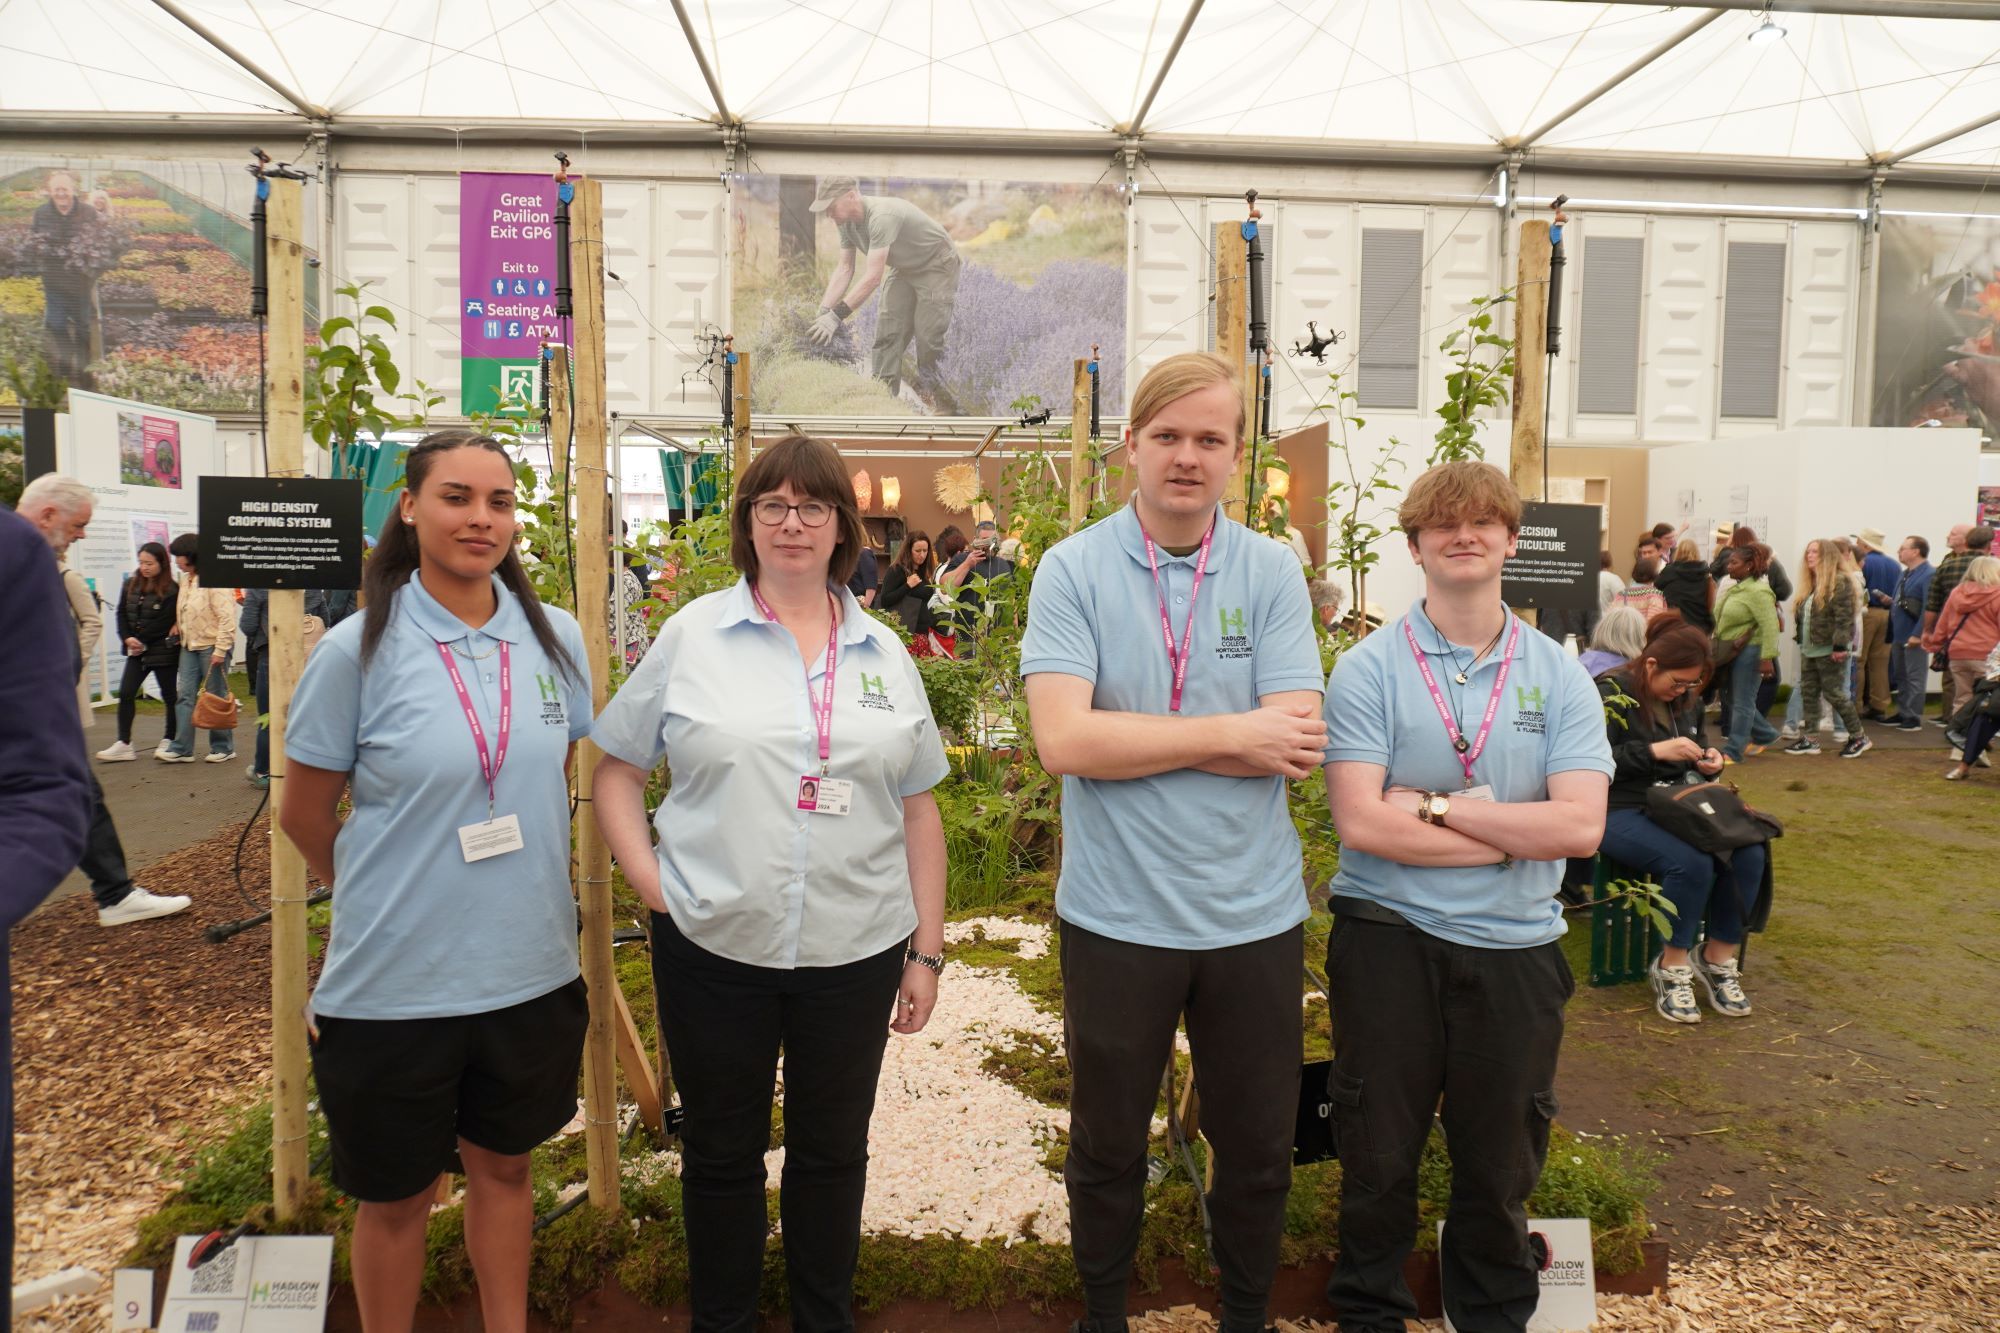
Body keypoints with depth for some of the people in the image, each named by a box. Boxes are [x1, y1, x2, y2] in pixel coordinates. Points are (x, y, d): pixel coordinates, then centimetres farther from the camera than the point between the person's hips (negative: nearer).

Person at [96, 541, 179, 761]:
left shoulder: (171, 590, -13)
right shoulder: (130, 585, 7)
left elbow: (166, 623, -15)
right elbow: (122, 613, 10)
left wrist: (141, 641, -12)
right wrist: (127, 638, -5)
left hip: (163, 652, -6)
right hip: (136, 652, 6)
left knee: (169, 696, 6)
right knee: (126, 693, -2)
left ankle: (169, 740, 20)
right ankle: (124, 744, 1)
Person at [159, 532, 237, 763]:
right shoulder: (185, 580, 12)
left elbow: (226, 617, -19)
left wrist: (220, 650, -20)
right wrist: (178, 627, 7)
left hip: (211, 646, -8)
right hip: (189, 646, 8)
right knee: (185, 696, 4)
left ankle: (223, 748, 11)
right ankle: (181, 748, 5)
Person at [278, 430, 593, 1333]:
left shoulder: (557, 640, -1)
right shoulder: (357, 651, -11)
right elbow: (305, 818, -1)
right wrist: (393, 893, 10)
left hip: (532, 970, 3)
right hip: (395, 980, -3)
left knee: (503, 1166, 21)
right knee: (397, 1195, 15)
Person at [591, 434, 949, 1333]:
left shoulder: (884, 653, 6)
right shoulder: (693, 635, 0)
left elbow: (919, 809, 8)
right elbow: (615, 770, 5)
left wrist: (927, 951, 6)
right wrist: (649, 882, -7)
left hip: (856, 952, 2)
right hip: (715, 947, -1)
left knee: (833, 1153, 16)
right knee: (722, 1154, 15)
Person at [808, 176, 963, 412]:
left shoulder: (881, 216, -35)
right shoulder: (845, 222, -8)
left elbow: (873, 277, -39)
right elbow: (844, 269, -4)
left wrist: (837, 315, -40)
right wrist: (823, 311, -15)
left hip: (937, 266, -8)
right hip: (905, 268, 8)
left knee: (928, 337, -13)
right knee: (887, 333, -1)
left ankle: (943, 403, -1)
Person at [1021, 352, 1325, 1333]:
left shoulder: (1272, 573, -3)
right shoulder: (1073, 570, -8)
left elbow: (1294, 743, -13)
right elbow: (1064, 740, -20)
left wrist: (1126, 737, -18)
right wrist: (1231, 733, -17)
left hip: (1254, 912, 2)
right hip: (1117, 913, -1)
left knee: (1258, 1148, 19)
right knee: (1106, 1148, 19)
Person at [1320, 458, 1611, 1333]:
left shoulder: (1560, 678, 1)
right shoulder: (1368, 670, -7)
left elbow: (1581, 826, -11)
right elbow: (1361, 821, -17)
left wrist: (1437, 807, -17)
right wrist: (1517, 832, -13)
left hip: (1516, 948, 2)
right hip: (1389, 938, -2)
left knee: (1501, 1164, 17)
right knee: (1379, 1156, 13)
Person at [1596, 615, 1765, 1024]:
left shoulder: (1686, 697, 14)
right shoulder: (1613, 693, -9)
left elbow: (1698, 742, 29)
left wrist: (1709, 758, 5)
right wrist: (1655, 752, -22)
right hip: (1622, 811, -7)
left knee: (1749, 852, -20)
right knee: (1692, 862, -33)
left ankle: (1718, 957, -2)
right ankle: (1671, 969, -12)